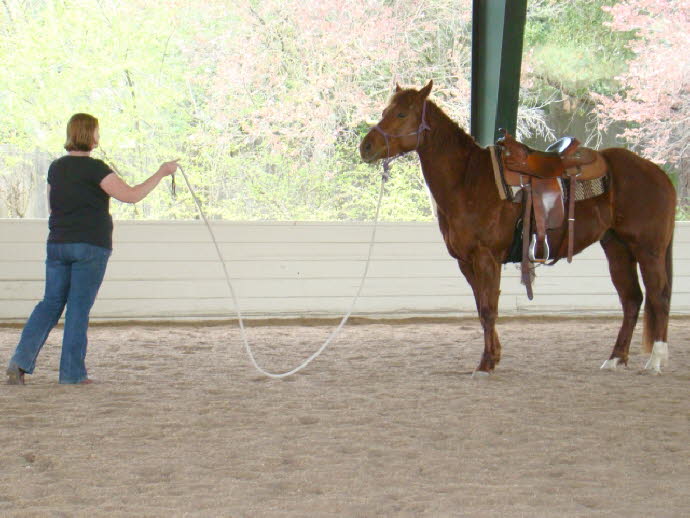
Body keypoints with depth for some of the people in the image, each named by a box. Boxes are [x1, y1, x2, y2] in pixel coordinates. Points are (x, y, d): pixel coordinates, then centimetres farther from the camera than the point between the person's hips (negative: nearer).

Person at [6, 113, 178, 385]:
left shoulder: (56, 168, 9)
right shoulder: (94, 168, -12)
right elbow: (131, 195, -17)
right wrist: (161, 174, -8)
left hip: (57, 244, 6)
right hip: (90, 246, -6)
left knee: (50, 303, 11)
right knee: (79, 307, 0)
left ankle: (21, 360, -3)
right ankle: (72, 372, 4)